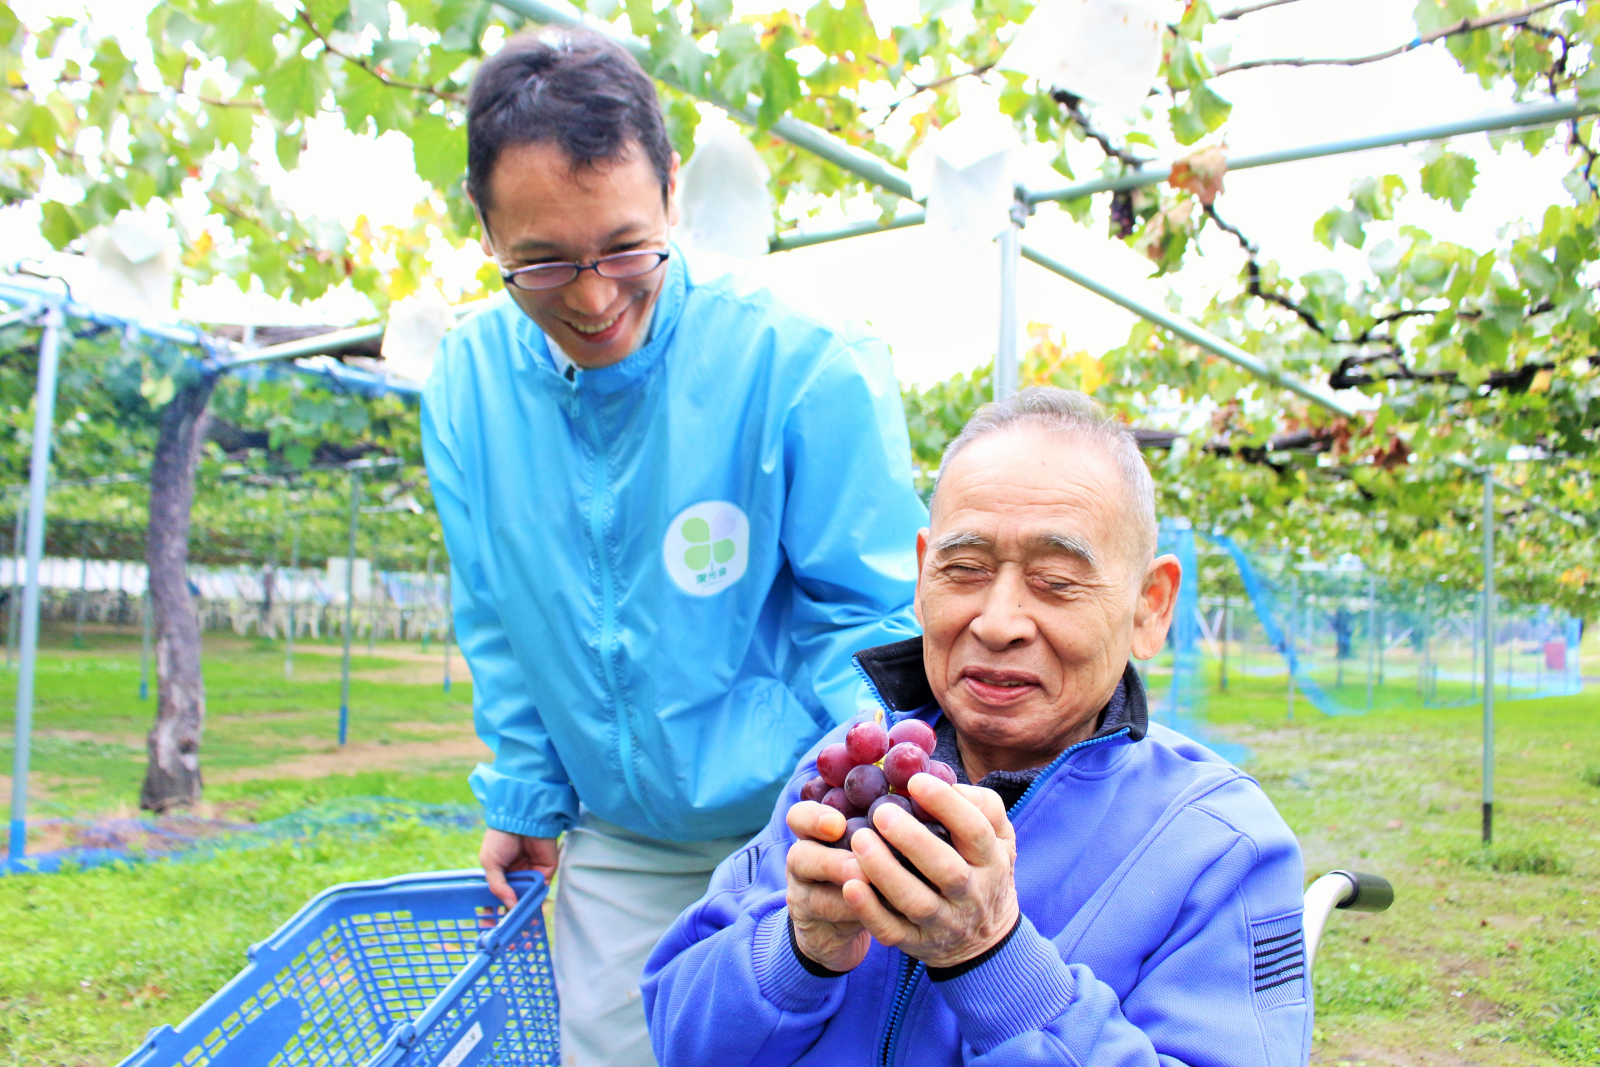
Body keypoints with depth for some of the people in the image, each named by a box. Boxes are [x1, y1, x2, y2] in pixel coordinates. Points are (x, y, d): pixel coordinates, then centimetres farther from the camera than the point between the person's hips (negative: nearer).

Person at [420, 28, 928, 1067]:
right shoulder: (468, 383, -5)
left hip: (797, 829, -3)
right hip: (617, 849, 4)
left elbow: (871, 618, -13)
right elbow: (499, 628, 7)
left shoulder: (806, 366, -21)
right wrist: (525, 800, 11)